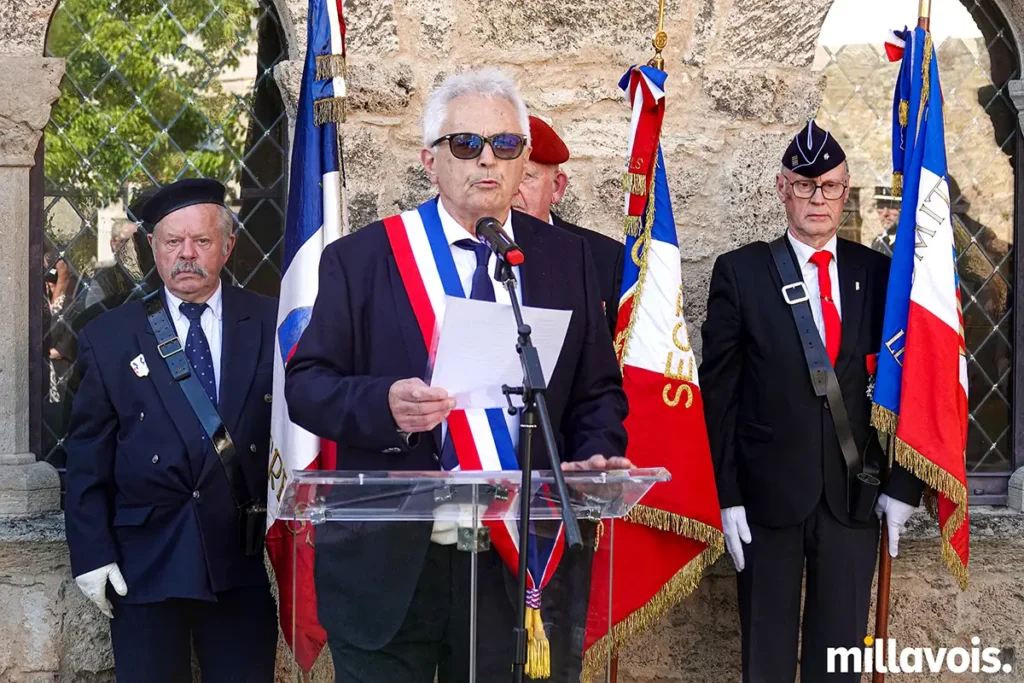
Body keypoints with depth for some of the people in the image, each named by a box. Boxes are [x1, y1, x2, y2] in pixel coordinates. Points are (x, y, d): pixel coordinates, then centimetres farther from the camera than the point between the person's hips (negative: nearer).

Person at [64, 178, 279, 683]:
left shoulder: (271, 324, 4)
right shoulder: (108, 338, 5)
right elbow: (88, 458, 4)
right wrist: (91, 553, -2)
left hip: (245, 561, 0)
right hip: (145, 562, 0)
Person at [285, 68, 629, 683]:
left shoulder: (567, 258, 7)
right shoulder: (361, 258, 0)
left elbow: (597, 391, 10)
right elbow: (306, 385, -1)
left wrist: (598, 458, -10)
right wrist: (383, 405, -21)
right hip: (386, 568, -2)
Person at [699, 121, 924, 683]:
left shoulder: (878, 274, 5)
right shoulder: (740, 272, -1)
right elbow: (719, 390, -2)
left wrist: (903, 483, 0)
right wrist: (726, 494, -7)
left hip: (856, 493, 2)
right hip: (768, 492, -2)